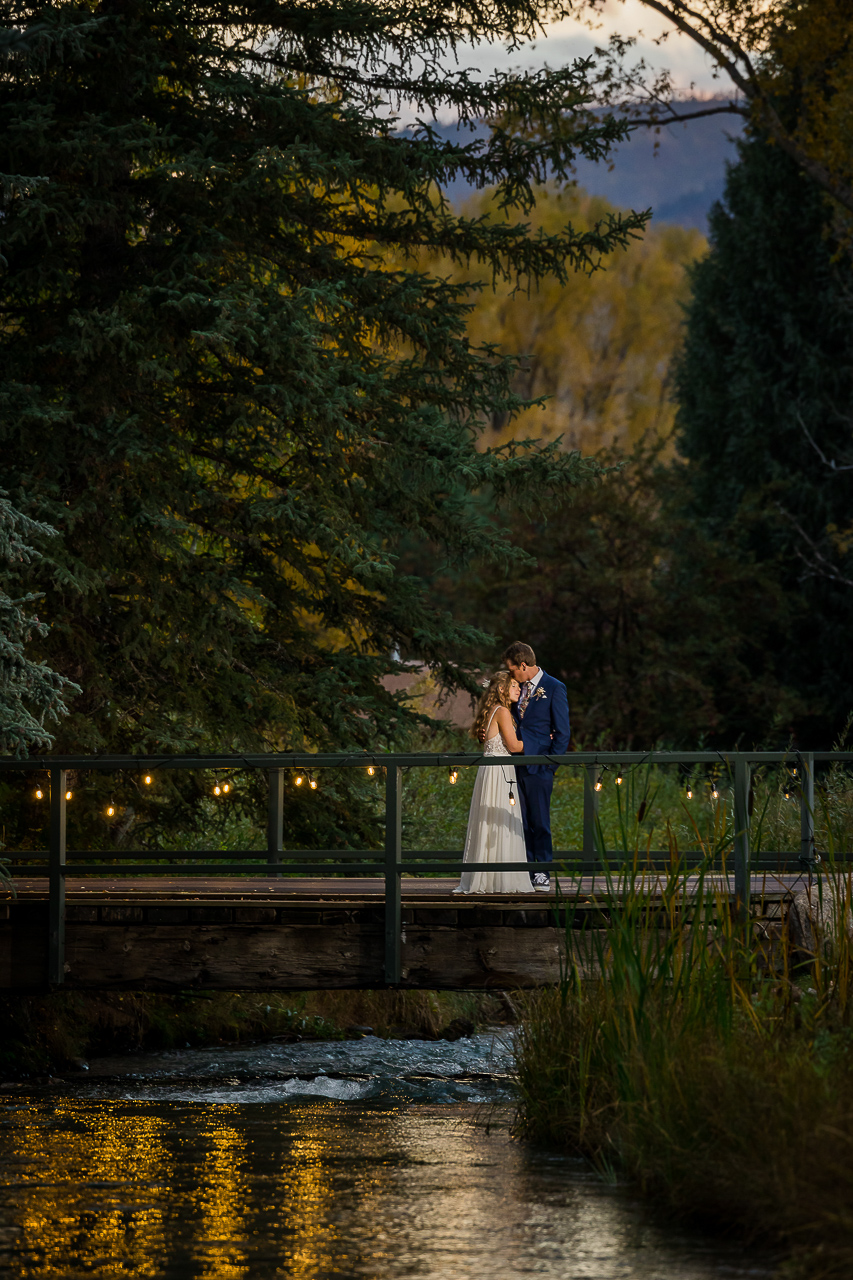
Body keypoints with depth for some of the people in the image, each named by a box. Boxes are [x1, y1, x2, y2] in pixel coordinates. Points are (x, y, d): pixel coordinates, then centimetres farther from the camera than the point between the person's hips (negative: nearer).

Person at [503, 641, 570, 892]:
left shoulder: (554, 689, -5)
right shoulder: (519, 688, 14)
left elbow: (563, 732, -5)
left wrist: (550, 765, -9)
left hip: (538, 767, -6)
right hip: (517, 765, 6)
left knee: (540, 822, -3)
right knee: (521, 822, 6)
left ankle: (542, 875, 3)